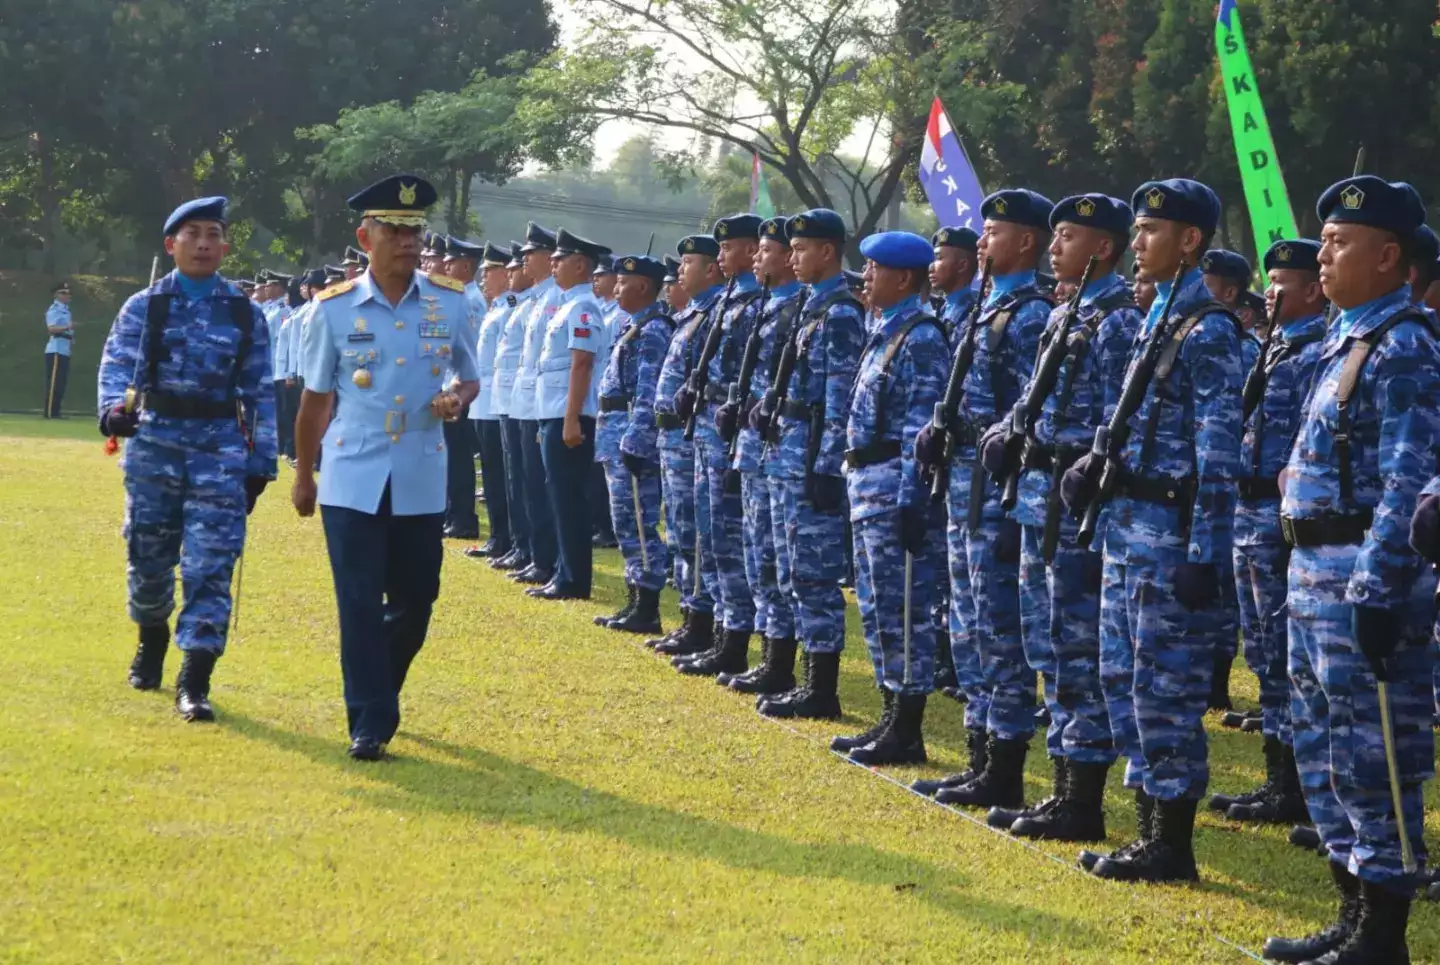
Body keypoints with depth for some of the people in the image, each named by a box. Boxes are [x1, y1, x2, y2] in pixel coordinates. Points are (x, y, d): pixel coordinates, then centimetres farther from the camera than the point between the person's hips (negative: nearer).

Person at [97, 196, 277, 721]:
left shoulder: (245, 314, 4)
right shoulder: (144, 307, 3)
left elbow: (260, 392, 6)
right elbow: (116, 364, -8)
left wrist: (261, 464, 3)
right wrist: (114, 407, -29)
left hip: (220, 447, -1)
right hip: (155, 442, 1)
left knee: (211, 564, -9)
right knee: (148, 555, 12)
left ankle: (194, 682, -8)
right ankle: (153, 637, 42)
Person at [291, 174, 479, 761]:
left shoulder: (450, 303, 1)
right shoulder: (335, 309, -3)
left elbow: (468, 377, 13)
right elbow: (316, 399, 7)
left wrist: (458, 398, -11)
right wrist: (303, 477, 12)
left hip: (421, 481, 2)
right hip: (352, 480, -2)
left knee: (415, 602, 11)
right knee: (360, 605, -3)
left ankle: (377, 694, 35)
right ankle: (369, 724, 5)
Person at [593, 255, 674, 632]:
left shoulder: (653, 331, -14)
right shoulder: (632, 327, 17)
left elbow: (648, 395, -21)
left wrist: (635, 442, -24)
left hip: (633, 437, -10)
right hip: (617, 436, 10)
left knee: (639, 524, -7)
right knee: (627, 523, 13)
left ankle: (647, 610, -3)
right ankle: (636, 602, 19)